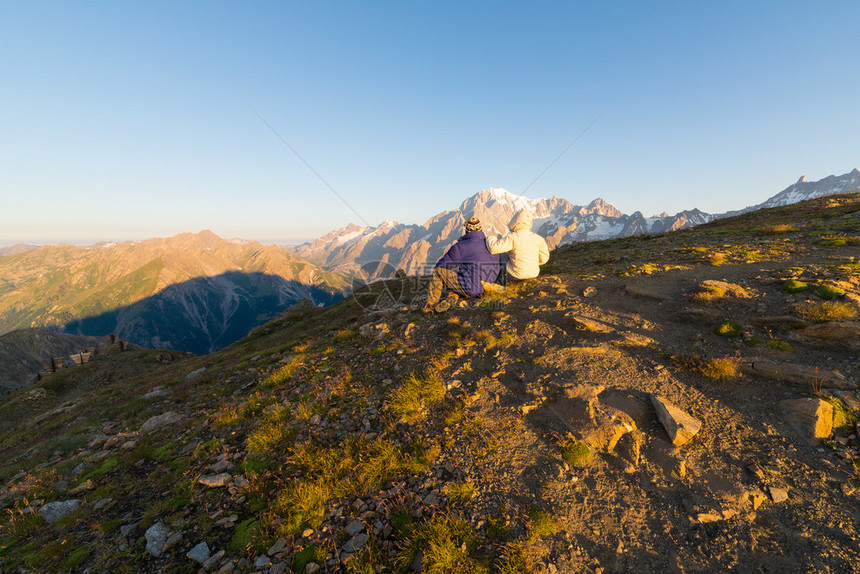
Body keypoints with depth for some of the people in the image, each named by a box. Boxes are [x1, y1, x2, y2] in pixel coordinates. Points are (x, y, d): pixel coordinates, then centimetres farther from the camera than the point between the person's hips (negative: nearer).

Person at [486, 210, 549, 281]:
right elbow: (543, 258, 0)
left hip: (516, 274, -4)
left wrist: (490, 239, -4)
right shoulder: (538, 239, -8)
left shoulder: (513, 238, -22)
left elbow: (494, 247, -27)